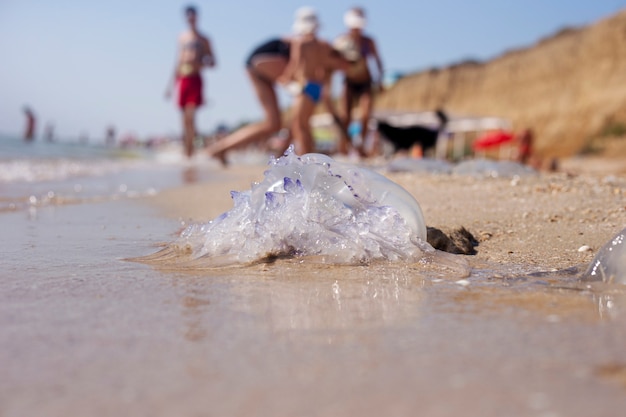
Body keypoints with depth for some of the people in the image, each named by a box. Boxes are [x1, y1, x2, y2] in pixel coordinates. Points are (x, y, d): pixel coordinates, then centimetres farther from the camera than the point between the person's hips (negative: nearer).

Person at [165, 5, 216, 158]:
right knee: (185, 117, 4)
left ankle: (189, 150, -13)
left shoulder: (203, 39, 4)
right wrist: (171, 82, 21)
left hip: (194, 79, -4)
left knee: (190, 115, -15)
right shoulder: (182, 37, 18)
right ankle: (186, 150, 11)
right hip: (181, 79, 4)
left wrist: (201, 64, -17)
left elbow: (213, 62, 5)